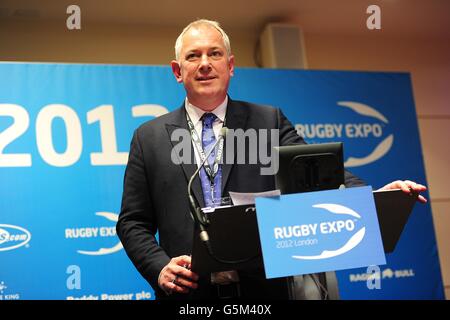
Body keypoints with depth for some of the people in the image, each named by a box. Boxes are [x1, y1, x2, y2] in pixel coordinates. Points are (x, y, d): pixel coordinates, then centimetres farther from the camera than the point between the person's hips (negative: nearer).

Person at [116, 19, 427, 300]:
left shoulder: (270, 122, 5)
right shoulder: (149, 137, 6)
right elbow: (133, 222, 6)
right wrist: (159, 268, -11)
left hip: (265, 288, 0)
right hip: (189, 293, 0)